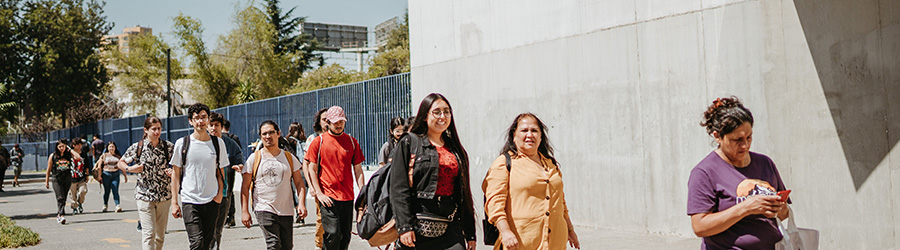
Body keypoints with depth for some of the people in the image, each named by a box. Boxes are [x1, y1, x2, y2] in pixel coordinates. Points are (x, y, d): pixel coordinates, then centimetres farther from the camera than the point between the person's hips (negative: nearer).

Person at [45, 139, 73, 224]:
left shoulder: (68, 154, 6)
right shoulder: (52, 156, 2)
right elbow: (49, 169, 7)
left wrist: (70, 150, -5)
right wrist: (47, 181, 8)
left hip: (67, 179, 3)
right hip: (57, 179, -3)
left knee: (64, 198, 9)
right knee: (60, 198, -14)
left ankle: (58, 215, 23)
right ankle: (62, 216, -23)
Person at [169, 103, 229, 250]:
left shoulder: (218, 143, 6)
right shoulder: (182, 143, 0)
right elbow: (175, 173, 4)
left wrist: (220, 193, 0)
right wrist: (174, 202, 0)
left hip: (212, 201, 3)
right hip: (189, 201, -2)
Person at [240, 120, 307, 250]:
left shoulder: (289, 158, 10)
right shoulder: (254, 158, 4)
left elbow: (299, 183, 10)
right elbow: (245, 186, 3)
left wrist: (301, 203, -6)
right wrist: (244, 211, -4)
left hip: (286, 211, 3)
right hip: (264, 209, -3)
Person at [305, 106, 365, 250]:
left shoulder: (352, 142, 10)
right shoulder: (318, 142, 2)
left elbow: (358, 170, 11)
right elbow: (312, 170, 1)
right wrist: (319, 193, -8)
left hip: (348, 197, 3)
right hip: (328, 197, -3)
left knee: (345, 236, 7)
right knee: (332, 234, -13)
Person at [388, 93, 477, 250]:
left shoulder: (456, 150, 16)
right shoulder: (409, 144, 3)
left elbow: (464, 194, 17)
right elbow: (399, 188, -6)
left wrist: (470, 234, 13)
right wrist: (404, 227, -15)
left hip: (451, 229, 4)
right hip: (418, 229, -3)